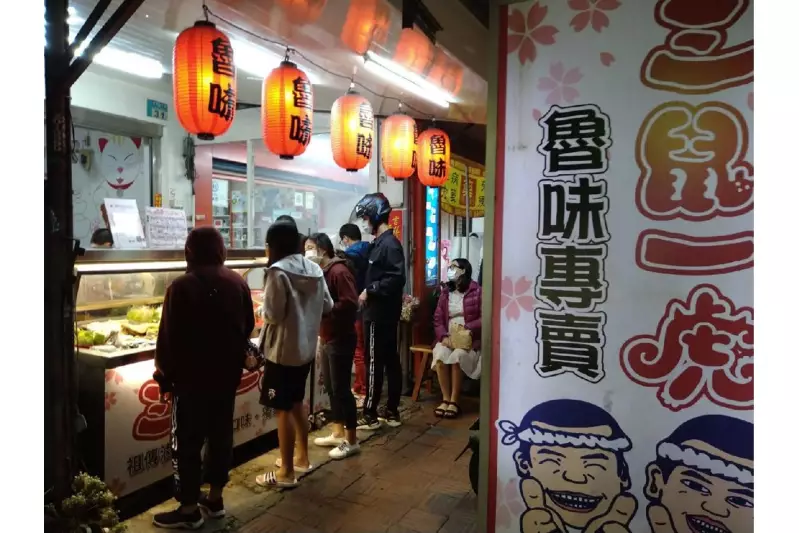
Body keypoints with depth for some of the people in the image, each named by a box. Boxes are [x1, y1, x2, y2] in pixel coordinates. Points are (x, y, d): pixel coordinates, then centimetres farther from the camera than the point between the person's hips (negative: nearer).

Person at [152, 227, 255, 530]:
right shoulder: (238, 283, 3)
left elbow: (169, 337, -12)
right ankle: (215, 498, 26)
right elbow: (248, 326, 10)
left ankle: (189, 510, 13)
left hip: (192, 376, -6)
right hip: (228, 373, 6)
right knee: (221, 434, 14)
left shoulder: (182, 286, -14)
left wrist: (165, 376, -2)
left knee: (187, 441, 5)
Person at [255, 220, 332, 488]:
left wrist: (265, 310, 1)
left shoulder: (278, 271, -18)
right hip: (306, 348, 8)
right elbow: (327, 306, 10)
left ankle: (286, 472, 14)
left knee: (283, 411, 3)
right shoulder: (314, 268, 4)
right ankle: (302, 457, 34)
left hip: (283, 351, -8)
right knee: (297, 404, 22)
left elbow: (272, 315, -19)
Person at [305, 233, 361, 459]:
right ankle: (338, 433, 29)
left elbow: (350, 304, -24)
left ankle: (351, 441, 9)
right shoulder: (322, 272, 13)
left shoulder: (339, 271, -16)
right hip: (326, 338, 9)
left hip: (340, 339, -9)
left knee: (341, 388, -2)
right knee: (331, 387, 16)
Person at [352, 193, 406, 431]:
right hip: (382, 312, 10)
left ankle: (370, 416, 8)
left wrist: (369, 291, -18)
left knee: (374, 363, -2)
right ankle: (392, 412, 22)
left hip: (380, 314, -10)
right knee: (390, 361, 12)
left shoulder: (390, 244, -16)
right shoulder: (379, 243, 13)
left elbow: (396, 279, -24)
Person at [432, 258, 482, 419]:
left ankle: (454, 401, -18)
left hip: (469, 339, -4)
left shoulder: (476, 291, -3)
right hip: (448, 338, 4)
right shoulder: (445, 292, 13)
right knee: (440, 355, -27)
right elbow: (437, 319, 9)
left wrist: (467, 329, -20)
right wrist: (444, 336, -9)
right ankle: (445, 399, -16)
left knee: (457, 356, -32)